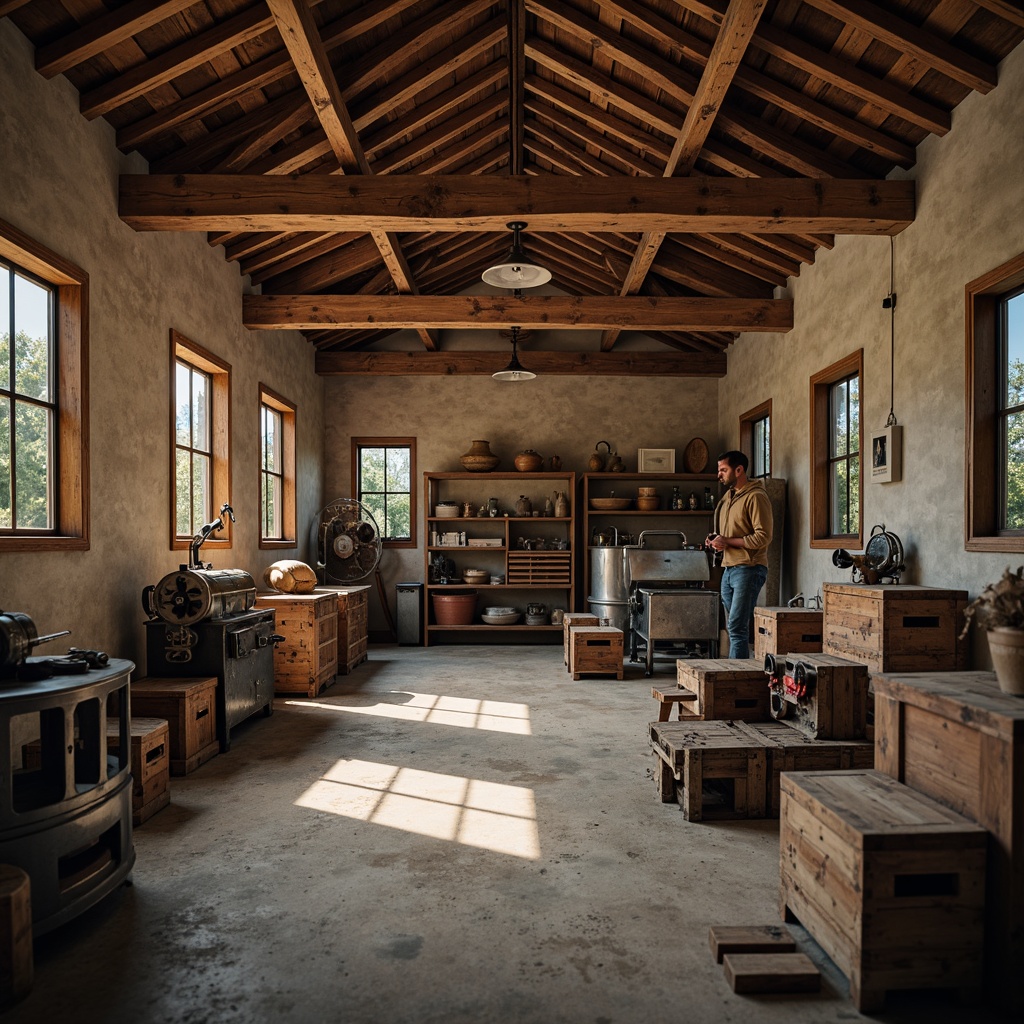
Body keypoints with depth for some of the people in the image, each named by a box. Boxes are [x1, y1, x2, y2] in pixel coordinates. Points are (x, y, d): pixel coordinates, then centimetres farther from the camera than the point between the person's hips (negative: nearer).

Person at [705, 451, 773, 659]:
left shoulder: (756, 497, -11)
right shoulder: (728, 496, 18)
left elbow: (763, 537, -18)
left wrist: (728, 541, -17)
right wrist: (716, 539, 8)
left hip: (748, 569, -9)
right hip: (729, 569, 9)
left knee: (737, 627, -11)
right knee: (733, 627, 12)